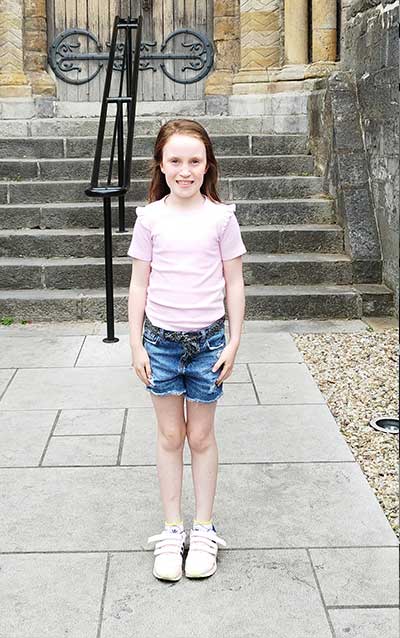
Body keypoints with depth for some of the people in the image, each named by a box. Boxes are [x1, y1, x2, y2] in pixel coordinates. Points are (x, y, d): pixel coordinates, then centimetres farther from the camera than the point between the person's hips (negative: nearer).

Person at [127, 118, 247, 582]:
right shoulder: (150, 217, -1)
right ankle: (171, 531, 21)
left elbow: (233, 283, 0)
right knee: (170, 435, 9)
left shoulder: (221, 217, -3)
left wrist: (233, 342, -3)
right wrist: (136, 343, -2)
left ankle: (204, 530, 22)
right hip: (161, 337, 1)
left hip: (207, 338, -1)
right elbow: (139, 284, 2)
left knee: (201, 437, 8)